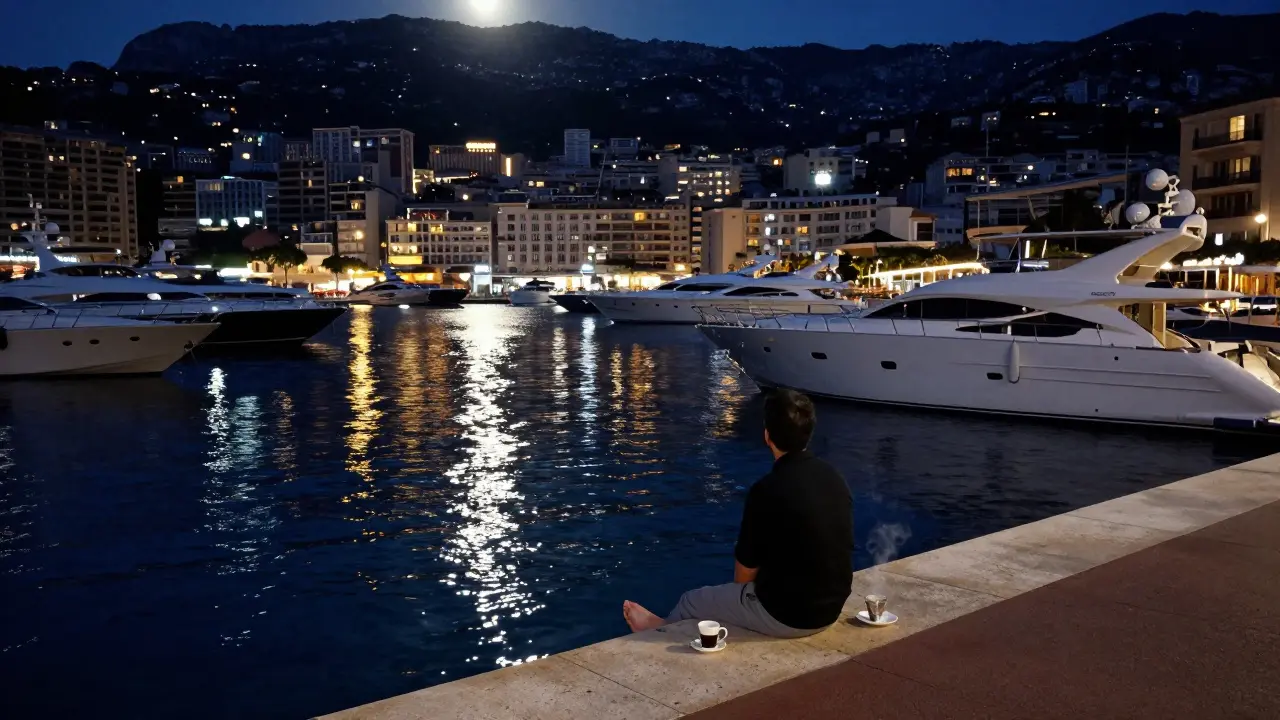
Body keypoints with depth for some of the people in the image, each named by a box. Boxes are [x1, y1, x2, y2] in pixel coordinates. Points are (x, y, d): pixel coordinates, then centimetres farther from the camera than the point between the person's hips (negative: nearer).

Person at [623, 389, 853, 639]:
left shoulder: (768, 490, -22)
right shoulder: (835, 478, -1)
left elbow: (745, 569, -11)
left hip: (785, 614, -6)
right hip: (830, 609, 6)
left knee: (692, 601, 18)